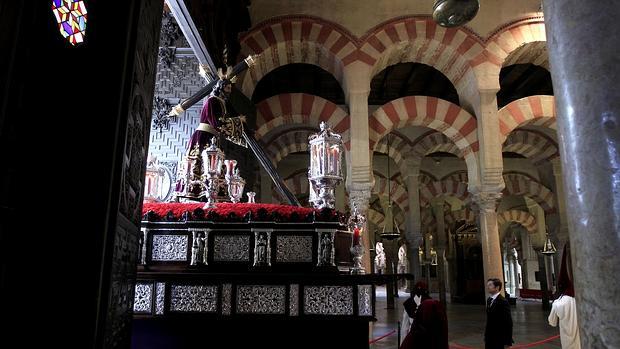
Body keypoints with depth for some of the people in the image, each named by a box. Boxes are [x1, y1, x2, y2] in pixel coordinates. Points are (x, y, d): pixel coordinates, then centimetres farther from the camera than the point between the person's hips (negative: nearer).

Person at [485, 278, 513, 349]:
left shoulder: (503, 302, -16)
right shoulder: (489, 300, 9)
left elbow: (508, 322, -17)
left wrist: (508, 342, -16)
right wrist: (486, 336, 14)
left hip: (499, 339, -7)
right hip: (489, 338, 7)